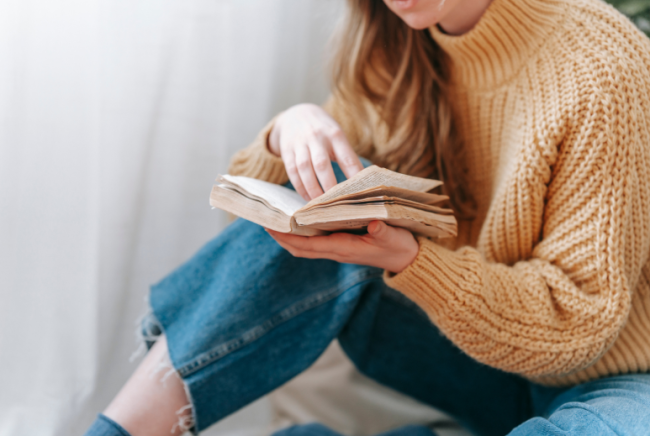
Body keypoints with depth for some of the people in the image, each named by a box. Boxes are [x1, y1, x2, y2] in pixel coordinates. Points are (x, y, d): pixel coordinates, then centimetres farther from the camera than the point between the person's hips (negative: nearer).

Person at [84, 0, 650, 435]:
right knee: (325, 198, -19)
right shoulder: (397, 54, -3)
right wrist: (287, 135, -21)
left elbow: (579, 318, -21)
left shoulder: (600, 72, -22)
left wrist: (409, 259, -35)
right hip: (471, 349, 5)